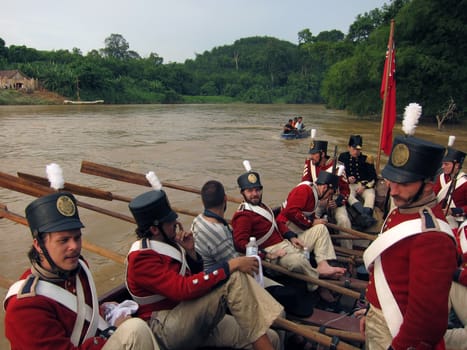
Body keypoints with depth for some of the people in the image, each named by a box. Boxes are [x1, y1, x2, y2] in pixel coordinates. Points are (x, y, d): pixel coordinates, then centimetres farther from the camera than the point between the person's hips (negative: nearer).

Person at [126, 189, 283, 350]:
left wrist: (190, 251, -5)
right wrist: (231, 266, -27)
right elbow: (185, 288, -29)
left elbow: (195, 276, 14)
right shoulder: (141, 258, -17)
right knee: (234, 278, -26)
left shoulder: (166, 242, 8)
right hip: (165, 330, -8)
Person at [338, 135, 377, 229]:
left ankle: (362, 218, -48)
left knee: (370, 196, -33)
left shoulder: (366, 159, 3)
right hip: (349, 185, 0)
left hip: (365, 185, 0)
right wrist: (347, 178, -8)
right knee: (348, 196, -34)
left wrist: (364, 186, -10)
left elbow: (373, 177, 4)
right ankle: (367, 216, -49)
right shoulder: (343, 157, 7)